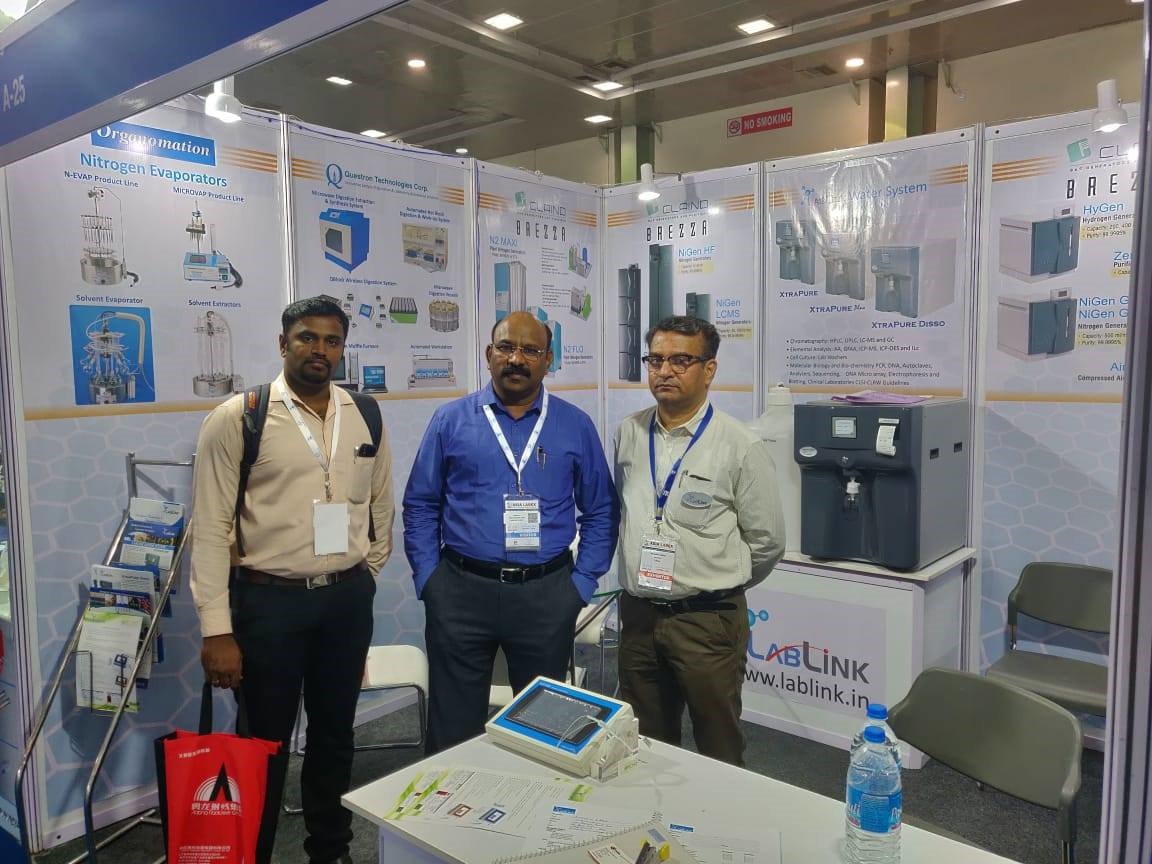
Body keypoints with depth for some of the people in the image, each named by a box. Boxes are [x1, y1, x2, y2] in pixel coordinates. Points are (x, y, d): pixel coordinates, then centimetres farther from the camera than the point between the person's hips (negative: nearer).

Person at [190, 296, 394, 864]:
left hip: (348, 600, 4)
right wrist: (216, 629, -12)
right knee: (266, 741, 11)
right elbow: (211, 526, -10)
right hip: (268, 601, -3)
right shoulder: (237, 418, -9)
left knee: (334, 734, 18)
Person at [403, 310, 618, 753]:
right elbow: (420, 506, 5)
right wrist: (429, 580, -1)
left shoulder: (576, 426, 3)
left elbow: (601, 512, 7)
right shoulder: (451, 420, 2)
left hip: (547, 595, 1)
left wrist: (582, 584, 0)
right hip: (461, 591, 0)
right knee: (454, 731, 11)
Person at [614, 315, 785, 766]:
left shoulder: (742, 446, -10)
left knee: (719, 755, 12)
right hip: (637, 614, 4)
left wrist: (718, 586, 8)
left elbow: (766, 542, -3)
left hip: (708, 621, -4)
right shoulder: (628, 433, 3)